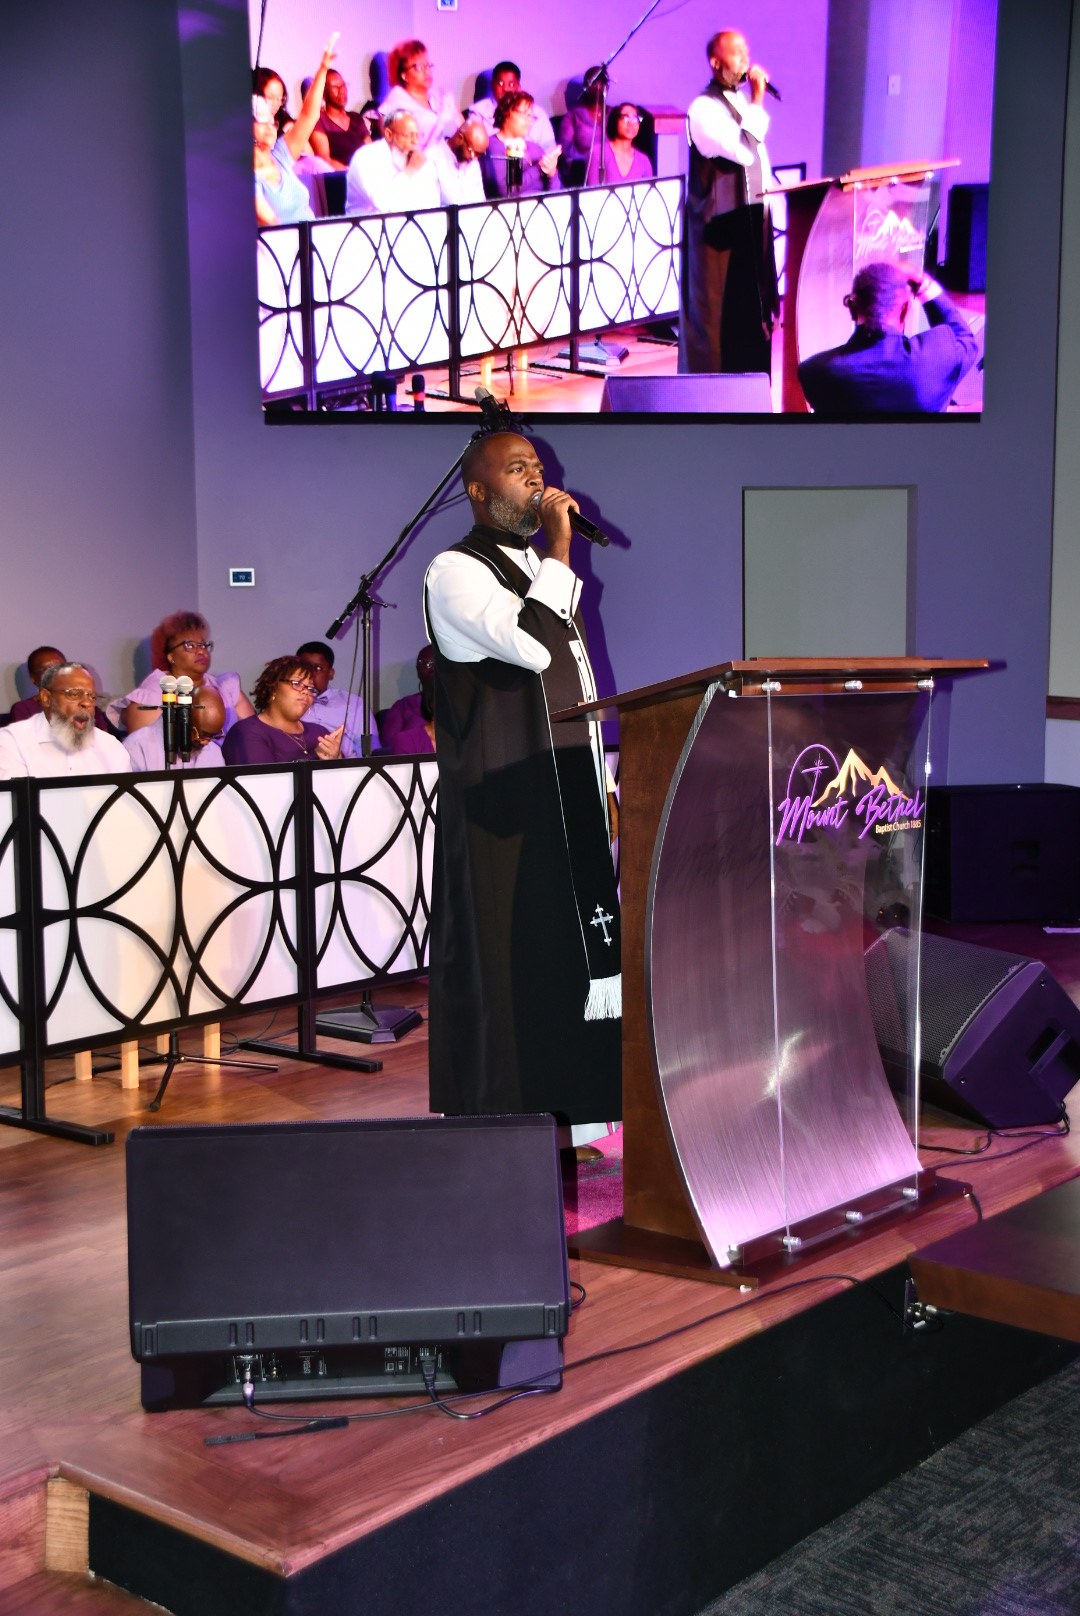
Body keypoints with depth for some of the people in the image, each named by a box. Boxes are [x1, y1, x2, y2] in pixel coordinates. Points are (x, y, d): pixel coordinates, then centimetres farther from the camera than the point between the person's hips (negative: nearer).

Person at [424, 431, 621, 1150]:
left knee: (574, 946, 9)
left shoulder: (541, 571, 20)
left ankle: (572, 1106, 19)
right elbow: (529, 644, -24)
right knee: (506, 952, -5)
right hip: (501, 801, -8)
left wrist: (603, 783, 19)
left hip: (569, 794, 8)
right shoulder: (456, 570, -7)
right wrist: (561, 546, -17)